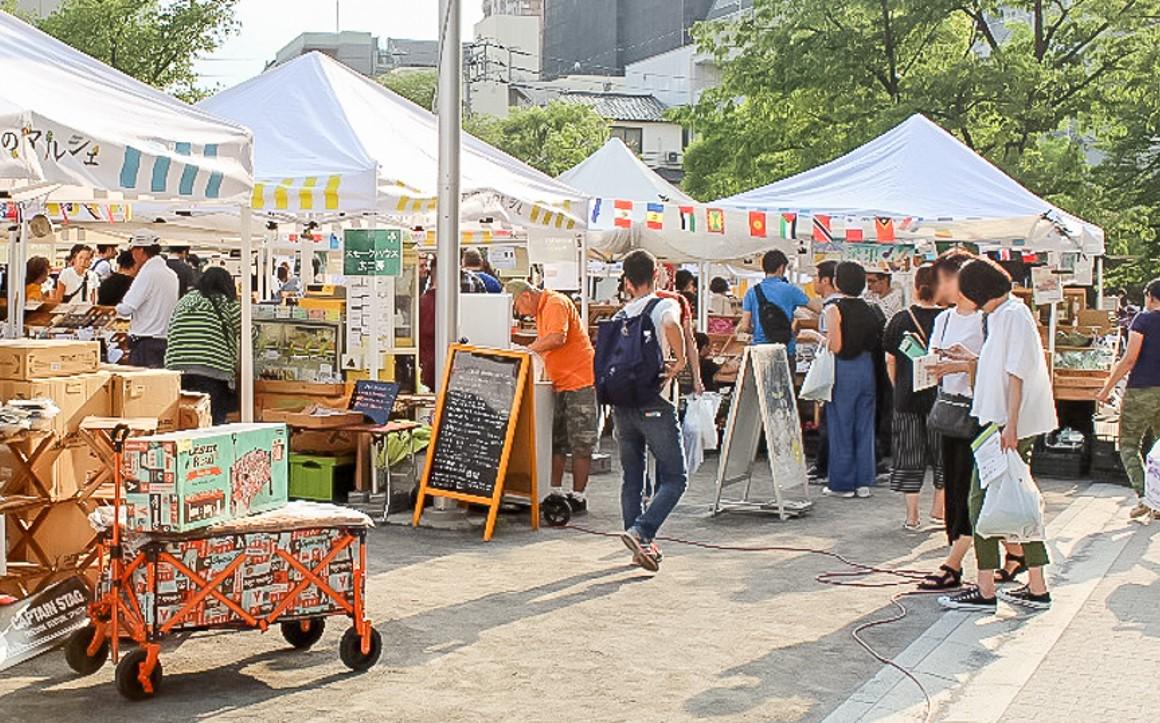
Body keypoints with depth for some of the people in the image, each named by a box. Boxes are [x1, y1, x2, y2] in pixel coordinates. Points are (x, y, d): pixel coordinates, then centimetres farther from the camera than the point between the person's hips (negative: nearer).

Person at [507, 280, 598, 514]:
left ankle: (578, 497, 1)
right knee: (556, 442, 9)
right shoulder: (541, 309, 17)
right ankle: (555, 493, 14)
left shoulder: (556, 303, -14)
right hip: (561, 384, 10)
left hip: (581, 382, -10)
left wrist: (527, 349, -19)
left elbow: (557, 338, -28)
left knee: (580, 445, -3)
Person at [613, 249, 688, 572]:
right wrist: (680, 360, -13)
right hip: (653, 403, -6)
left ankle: (640, 545, 16)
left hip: (622, 404, 6)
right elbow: (671, 325, -26)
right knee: (674, 477, 1)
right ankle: (641, 531, -16)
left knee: (632, 478, 14)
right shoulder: (664, 305, -4)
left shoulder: (619, 316, 13)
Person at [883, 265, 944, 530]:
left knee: (909, 455, 6)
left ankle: (912, 515, 5)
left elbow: (890, 361, 2)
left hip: (907, 396, 1)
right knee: (941, 453, 14)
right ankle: (939, 508, 21)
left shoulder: (900, 320, -3)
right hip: (940, 396, -1)